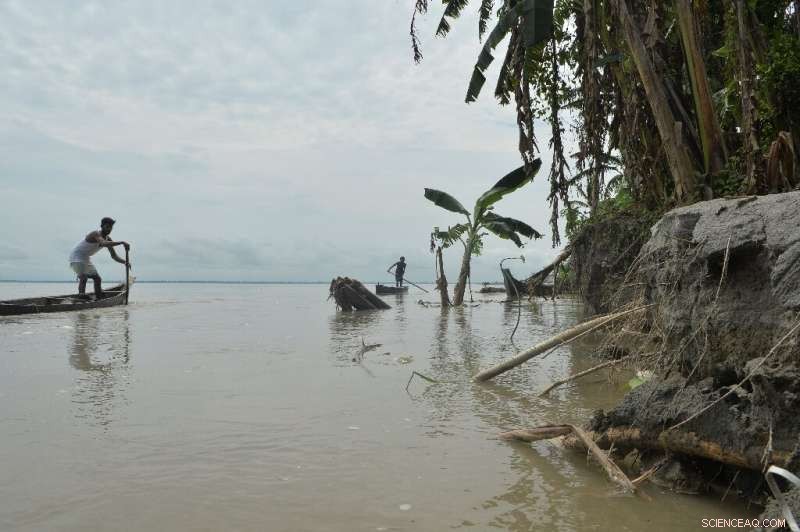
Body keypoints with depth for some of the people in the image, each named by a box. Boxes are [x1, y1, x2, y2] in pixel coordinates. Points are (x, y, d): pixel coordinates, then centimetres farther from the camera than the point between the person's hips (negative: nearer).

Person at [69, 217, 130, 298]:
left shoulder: (108, 239, 0)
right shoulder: (96, 234, -25)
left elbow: (114, 256, 2)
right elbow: (104, 243, -47)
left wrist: (125, 262, -15)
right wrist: (121, 242, -53)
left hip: (86, 258, 9)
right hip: (77, 256, -9)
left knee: (97, 279, 10)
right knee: (83, 277, -23)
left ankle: (98, 299, 16)